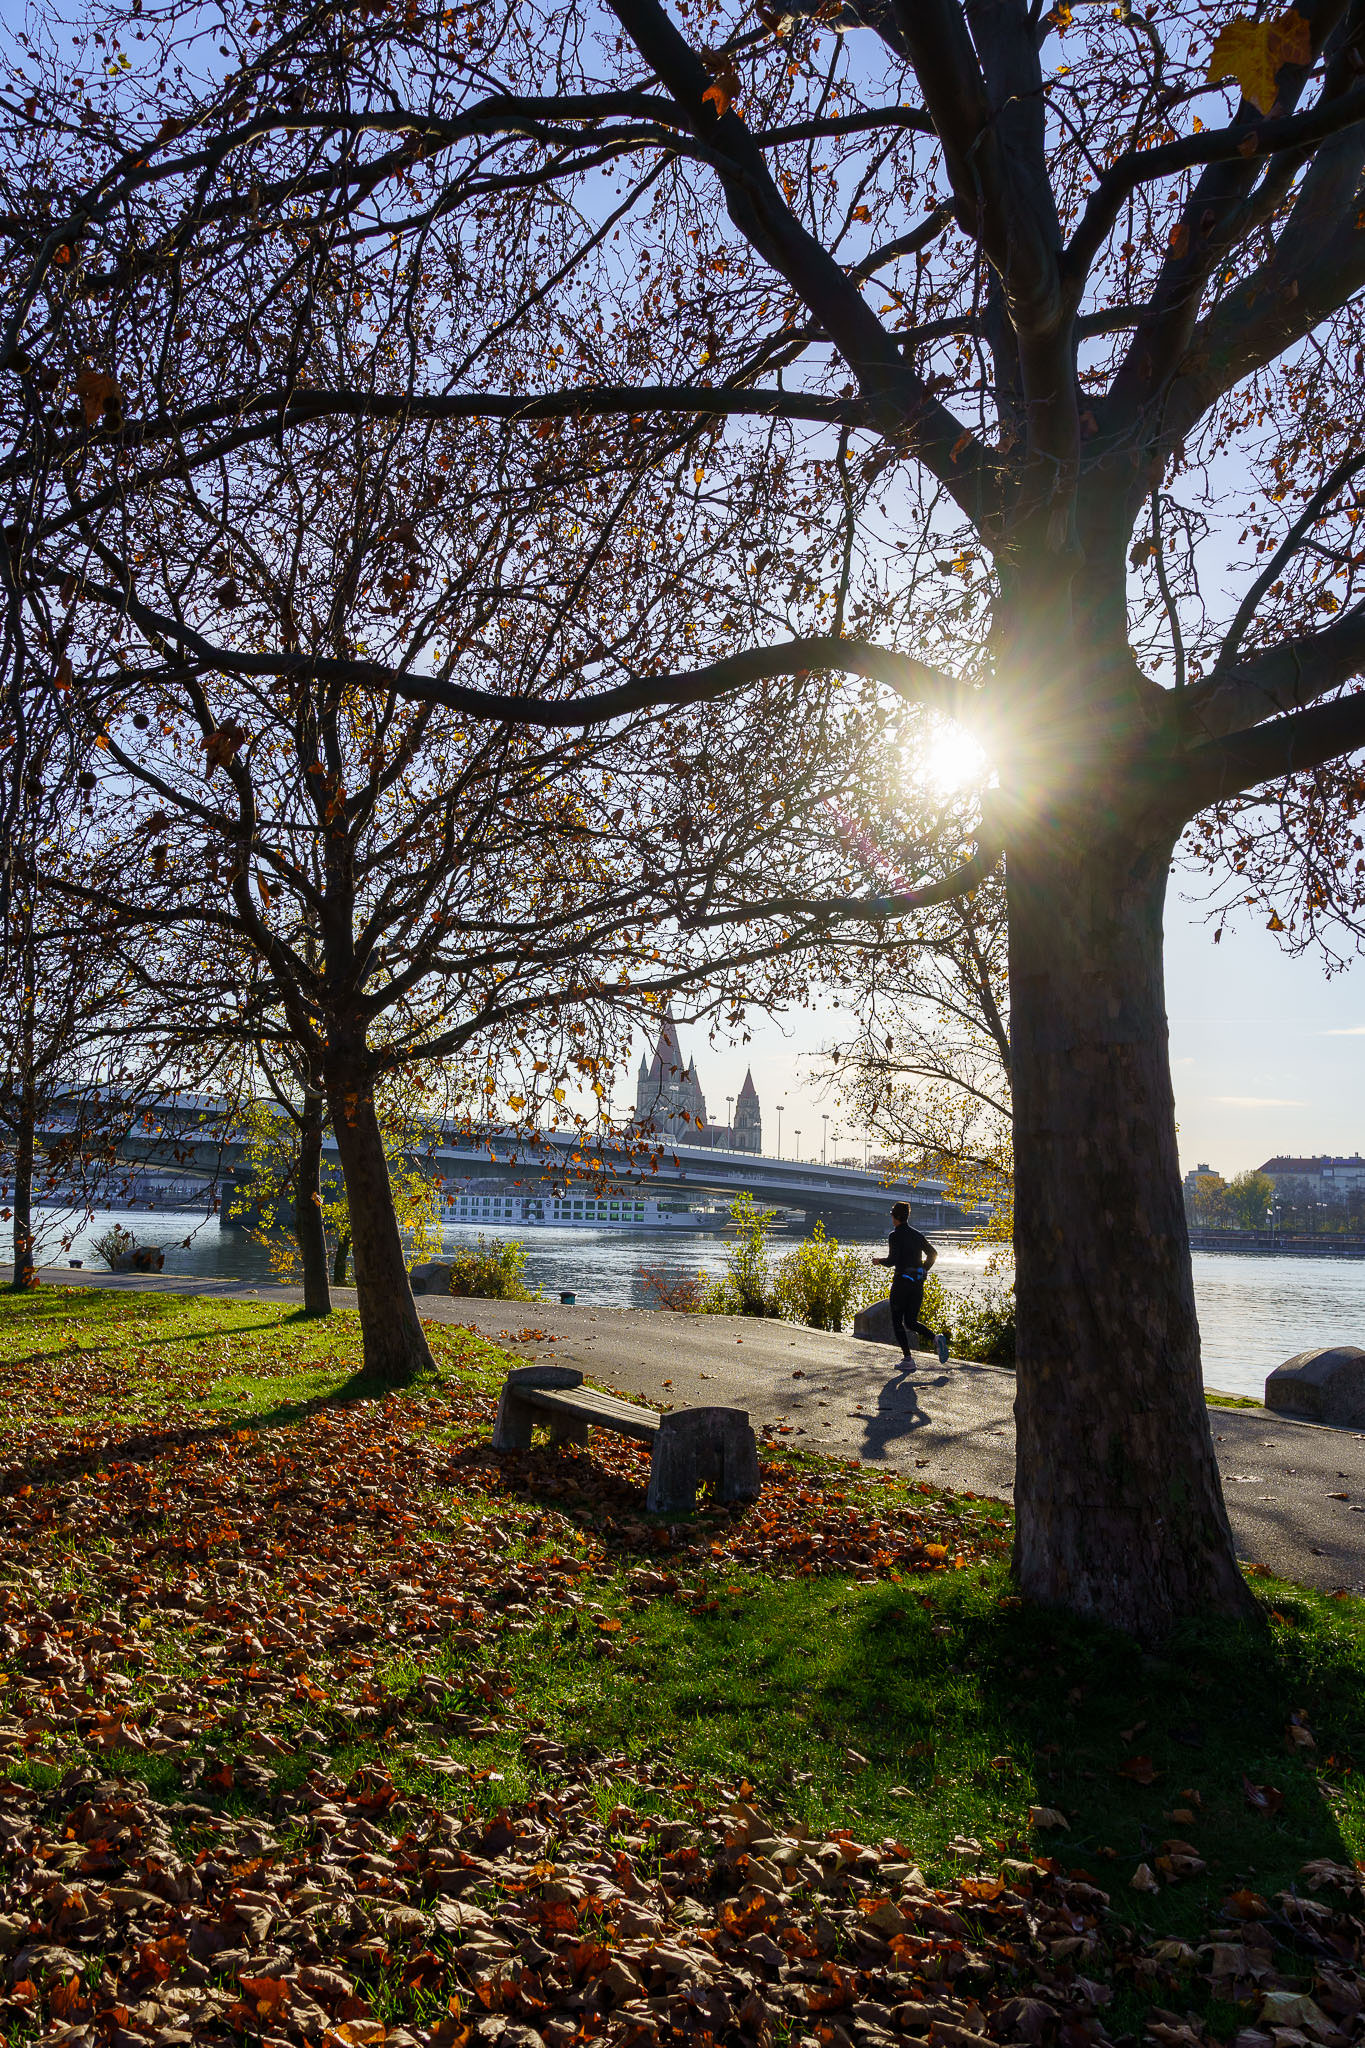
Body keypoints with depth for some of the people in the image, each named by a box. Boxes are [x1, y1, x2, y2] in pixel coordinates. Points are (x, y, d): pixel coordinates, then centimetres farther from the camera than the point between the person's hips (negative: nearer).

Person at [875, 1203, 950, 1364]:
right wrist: (924, 1270, 23)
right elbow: (933, 1253, 12)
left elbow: (893, 1260, -18)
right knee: (911, 1321, 13)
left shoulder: (895, 1235, -9)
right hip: (918, 1283, 6)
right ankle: (936, 1338, -12)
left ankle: (907, 1357, -1)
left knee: (897, 1321, 6)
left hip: (902, 1281, -6)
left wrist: (879, 1261, 1)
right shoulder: (917, 1235, 11)